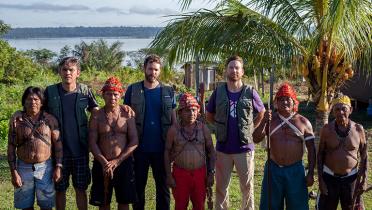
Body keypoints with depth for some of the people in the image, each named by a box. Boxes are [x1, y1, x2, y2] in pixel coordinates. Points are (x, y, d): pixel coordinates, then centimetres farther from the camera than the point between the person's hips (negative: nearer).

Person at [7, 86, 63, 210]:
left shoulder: (50, 120, -2)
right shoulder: (17, 120, -3)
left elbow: (57, 144, 0)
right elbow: (11, 147, -2)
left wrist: (58, 167, -5)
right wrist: (13, 172, -6)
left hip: (45, 167, 0)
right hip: (24, 168, 0)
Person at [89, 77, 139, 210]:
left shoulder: (127, 115, -1)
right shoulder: (96, 116, 1)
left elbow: (134, 142, -5)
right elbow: (92, 142, -3)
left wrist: (117, 161, -12)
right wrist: (104, 162, -16)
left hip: (123, 163, 0)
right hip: (102, 164, 0)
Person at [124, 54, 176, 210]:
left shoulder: (168, 92, 4)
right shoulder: (133, 90, 2)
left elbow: (173, 119, 7)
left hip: (161, 148, 0)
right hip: (139, 148, 0)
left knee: (163, 185, 10)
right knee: (138, 185, 11)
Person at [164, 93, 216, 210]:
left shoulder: (203, 129, 0)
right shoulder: (174, 130, -5)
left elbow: (211, 152, 5)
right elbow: (167, 152, -1)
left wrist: (211, 174, 1)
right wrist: (169, 175, -5)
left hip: (200, 173, 1)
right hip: (180, 173, -1)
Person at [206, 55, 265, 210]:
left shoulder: (250, 92, -3)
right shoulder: (218, 92, 1)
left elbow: (262, 113, 12)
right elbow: (209, 116, 14)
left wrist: (250, 127, 2)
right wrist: (222, 126, 3)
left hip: (245, 148, -1)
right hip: (223, 148, 1)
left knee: (247, 186, 8)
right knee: (221, 187, 11)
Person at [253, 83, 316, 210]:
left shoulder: (303, 122, 1)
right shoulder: (270, 120, 4)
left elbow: (311, 149, 3)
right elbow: (256, 139, -7)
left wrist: (310, 173, -2)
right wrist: (264, 122, -20)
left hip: (295, 170, -1)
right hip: (273, 169, 1)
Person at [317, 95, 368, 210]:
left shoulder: (358, 129, -6)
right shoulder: (327, 129, -8)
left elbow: (364, 156, 1)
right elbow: (320, 155, -1)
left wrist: (364, 179, -1)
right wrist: (320, 179, -4)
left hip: (351, 178, 1)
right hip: (329, 177, 0)